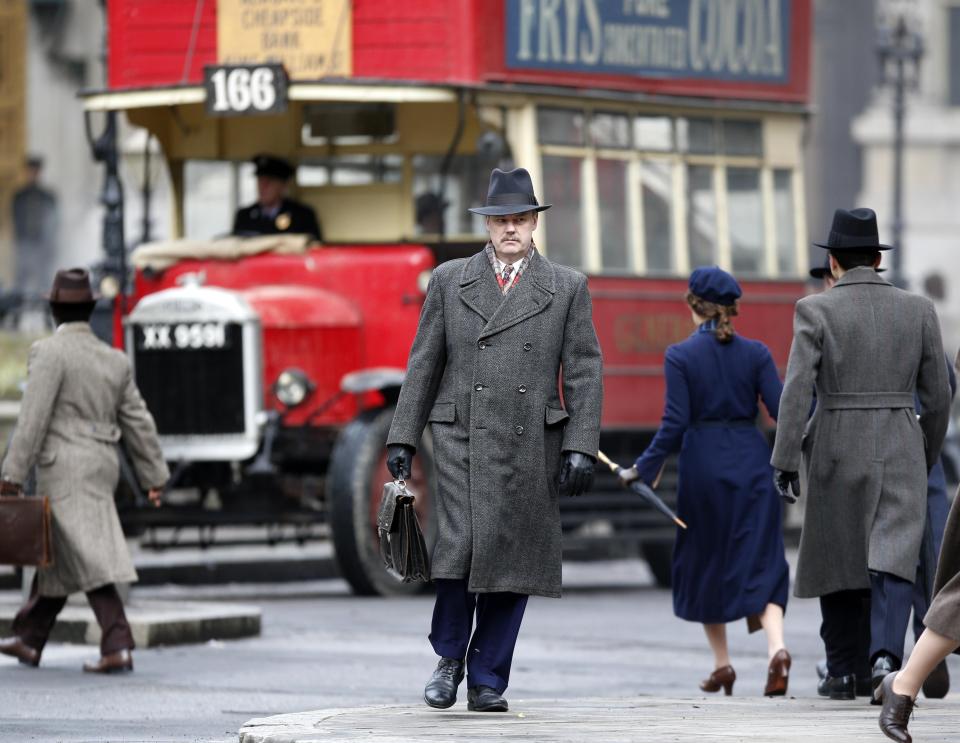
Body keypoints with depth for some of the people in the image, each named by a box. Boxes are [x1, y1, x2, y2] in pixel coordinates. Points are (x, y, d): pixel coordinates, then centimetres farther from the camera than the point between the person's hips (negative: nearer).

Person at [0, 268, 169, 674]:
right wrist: (154, 476, 16)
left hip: (66, 470, -7)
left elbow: (33, 418, -16)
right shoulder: (114, 360, 10)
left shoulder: (50, 352, -10)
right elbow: (138, 423, 12)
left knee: (91, 560, -11)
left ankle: (118, 647, -21)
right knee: (55, 556, 17)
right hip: (103, 467, 7)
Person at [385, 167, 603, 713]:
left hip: (531, 445, 1)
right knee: (463, 545, -15)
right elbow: (424, 363, 10)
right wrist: (403, 438, 5)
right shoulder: (450, 280, 9)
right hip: (462, 440, -1)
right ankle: (450, 658, 6)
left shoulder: (567, 287, 8)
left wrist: (581, 448, -5)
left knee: (511, 563, 2)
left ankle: (487, 682, 11)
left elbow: (584, 373, 4)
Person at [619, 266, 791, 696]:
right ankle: (776, 648, -23)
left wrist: (643, 470, -2)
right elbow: (781, 411, -4)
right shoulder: (755, 353, 0)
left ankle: (722, 665, 18)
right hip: (752, 462, 2)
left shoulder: (680, 356, -7)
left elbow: (675, 424, -10)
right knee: (760, 563, 2)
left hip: (703, 463, -2)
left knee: (704, 563, 15)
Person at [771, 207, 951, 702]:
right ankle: (884, 655, -28)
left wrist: (785, 462, -12)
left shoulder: (815, 311, -5)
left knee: (837, 562, 14)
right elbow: (937, 396, 7)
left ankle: (842, 674, 20)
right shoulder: (919, 311, 3)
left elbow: (797, 391, -13)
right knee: (891, 562, -6)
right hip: (899, 454, 1)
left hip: (836, 454, -1)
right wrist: (927, 457, 19)